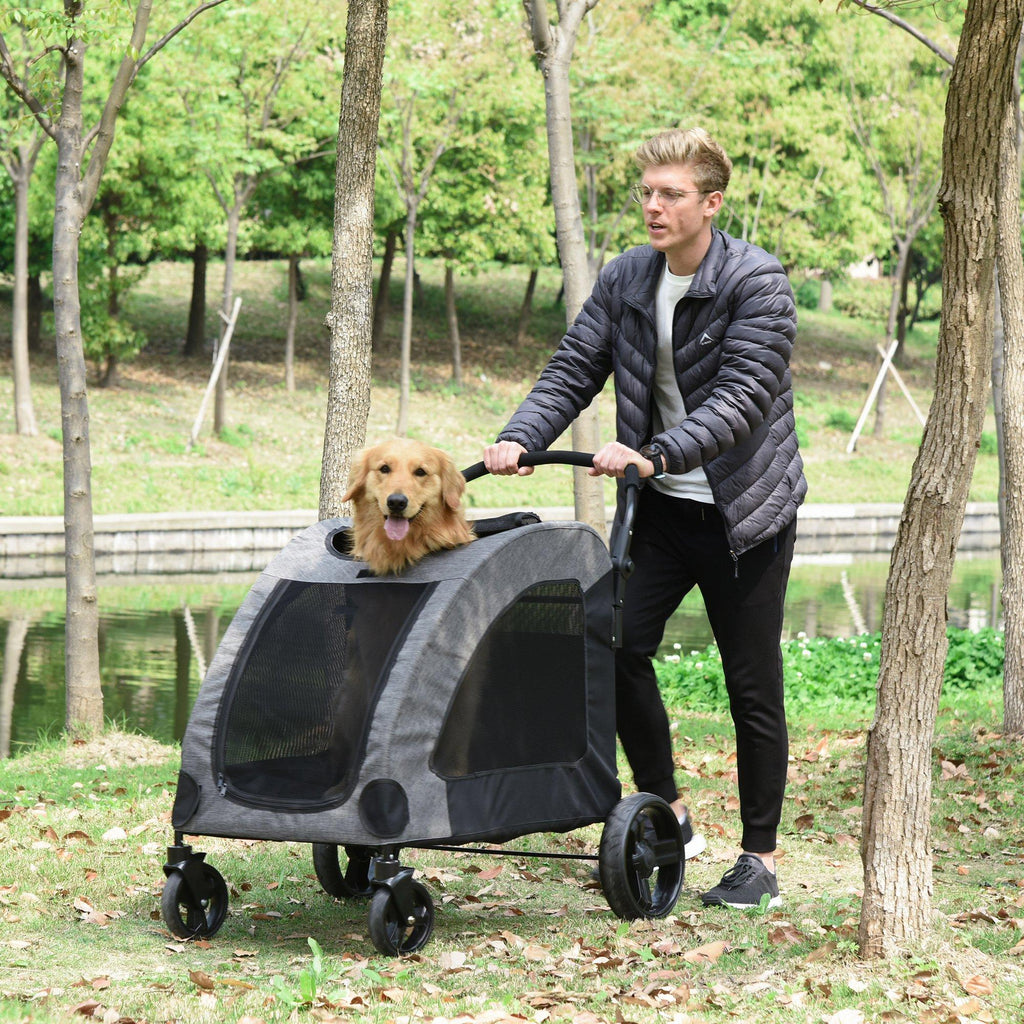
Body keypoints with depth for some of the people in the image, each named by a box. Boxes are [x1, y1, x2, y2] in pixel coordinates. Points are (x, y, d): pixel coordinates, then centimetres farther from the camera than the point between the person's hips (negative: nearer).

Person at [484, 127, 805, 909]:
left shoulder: (758, 282, -15)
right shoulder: (625, 280, 3)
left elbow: (743, 397, -24)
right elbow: (573, 371, 1)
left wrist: (658, 453, -36)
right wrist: (520, 439, -18)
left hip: (746, 508, -5)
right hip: (660, 504, 5)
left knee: (752, 684, 1)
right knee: (619, 646, -4)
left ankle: (761, 859, 13)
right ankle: (668, 813, 16)